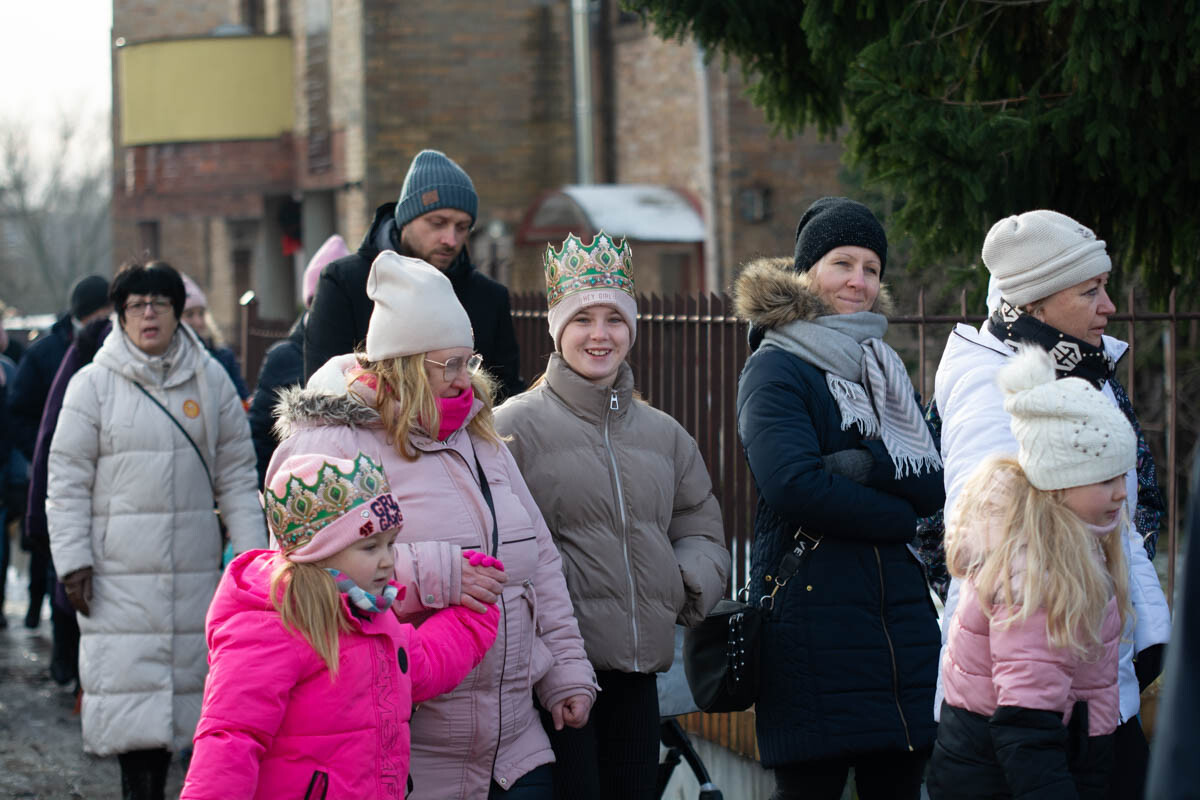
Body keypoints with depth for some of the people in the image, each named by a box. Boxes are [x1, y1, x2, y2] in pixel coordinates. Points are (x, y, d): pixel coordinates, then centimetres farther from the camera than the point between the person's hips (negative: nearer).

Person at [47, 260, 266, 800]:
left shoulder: (211, 382, 8)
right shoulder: (93, 384, 1)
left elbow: (236, 478, 10)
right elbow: (67, 482, 1)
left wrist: (253, 553, 3)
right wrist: (73, 561, -6)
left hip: (193, 569, 3)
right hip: (118, 570, -2)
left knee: (179, 675, 5)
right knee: (129, 682, -6)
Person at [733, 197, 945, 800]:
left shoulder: (882, 370, 19)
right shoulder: (775, 370, -1)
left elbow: (933, 485, 6)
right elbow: (795, 486, -16)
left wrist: (870, 463, -14)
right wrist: (896, 517, -6)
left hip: (901, 613, 6)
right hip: (812, 610, -6)